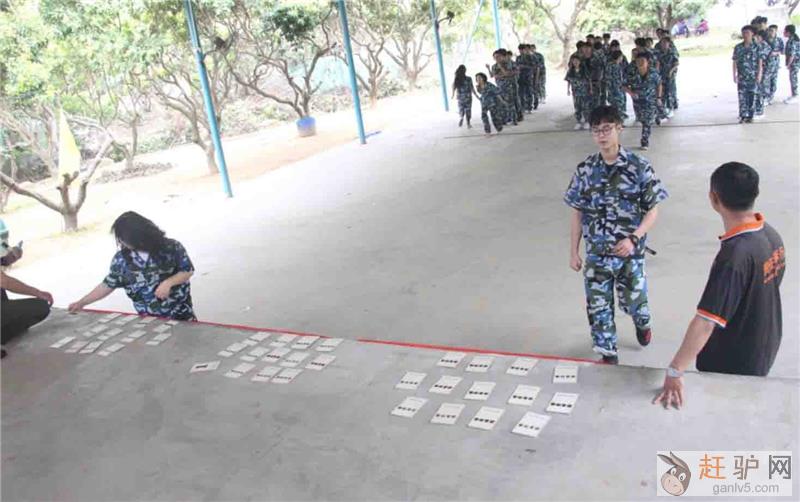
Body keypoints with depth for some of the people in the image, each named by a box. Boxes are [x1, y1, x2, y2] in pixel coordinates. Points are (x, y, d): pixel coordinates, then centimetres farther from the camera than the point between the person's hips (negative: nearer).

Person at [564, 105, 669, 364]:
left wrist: (633, 239, -21)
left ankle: (643, 323, 52)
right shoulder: (585, 170, -3)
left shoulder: (639, 167, -10)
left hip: (630, 254, -1)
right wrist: (574, 252, 2)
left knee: (634, 302, 14)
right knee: (598, 307, 6)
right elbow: (577, 213, 3)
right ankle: (608, 354, 28)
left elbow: (652, 211, -6)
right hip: (596, 254, 2)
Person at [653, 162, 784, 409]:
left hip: (731, 365, -7)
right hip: (764, 350, 7)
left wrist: (674, 372, -31)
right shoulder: (771, 234, -8)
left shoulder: (734, 257, -35)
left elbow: (705, 323, -36)